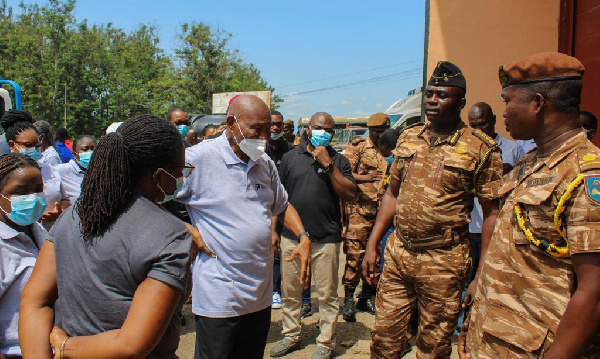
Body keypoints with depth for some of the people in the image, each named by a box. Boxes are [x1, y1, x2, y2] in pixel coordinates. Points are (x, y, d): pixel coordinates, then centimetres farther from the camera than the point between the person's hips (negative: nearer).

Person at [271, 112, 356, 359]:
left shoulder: (338, 161, 3)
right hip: (291, 236, 2)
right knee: (290, 292, 14)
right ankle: (291, 336, 33)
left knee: (327, 295, 5)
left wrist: (328, 165, -15)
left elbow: (349, 194, -9)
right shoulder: (290, 158, 7)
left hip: (326, 239, -2)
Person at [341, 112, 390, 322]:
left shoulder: (390, 151, 16)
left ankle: (367, 296, 23)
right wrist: (365, 177, -21)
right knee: (355, 254, -6)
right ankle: (348, 299, 5)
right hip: (360, 209, -5)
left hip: (382, 210, 5)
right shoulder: (358, 146, 1)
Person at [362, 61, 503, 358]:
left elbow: (492, 214, -7)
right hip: (398, 253, 4)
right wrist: (372, 245, 8)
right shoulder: (408, 138, 7)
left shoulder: (481, 149, -8)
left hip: (443, 262, -4)